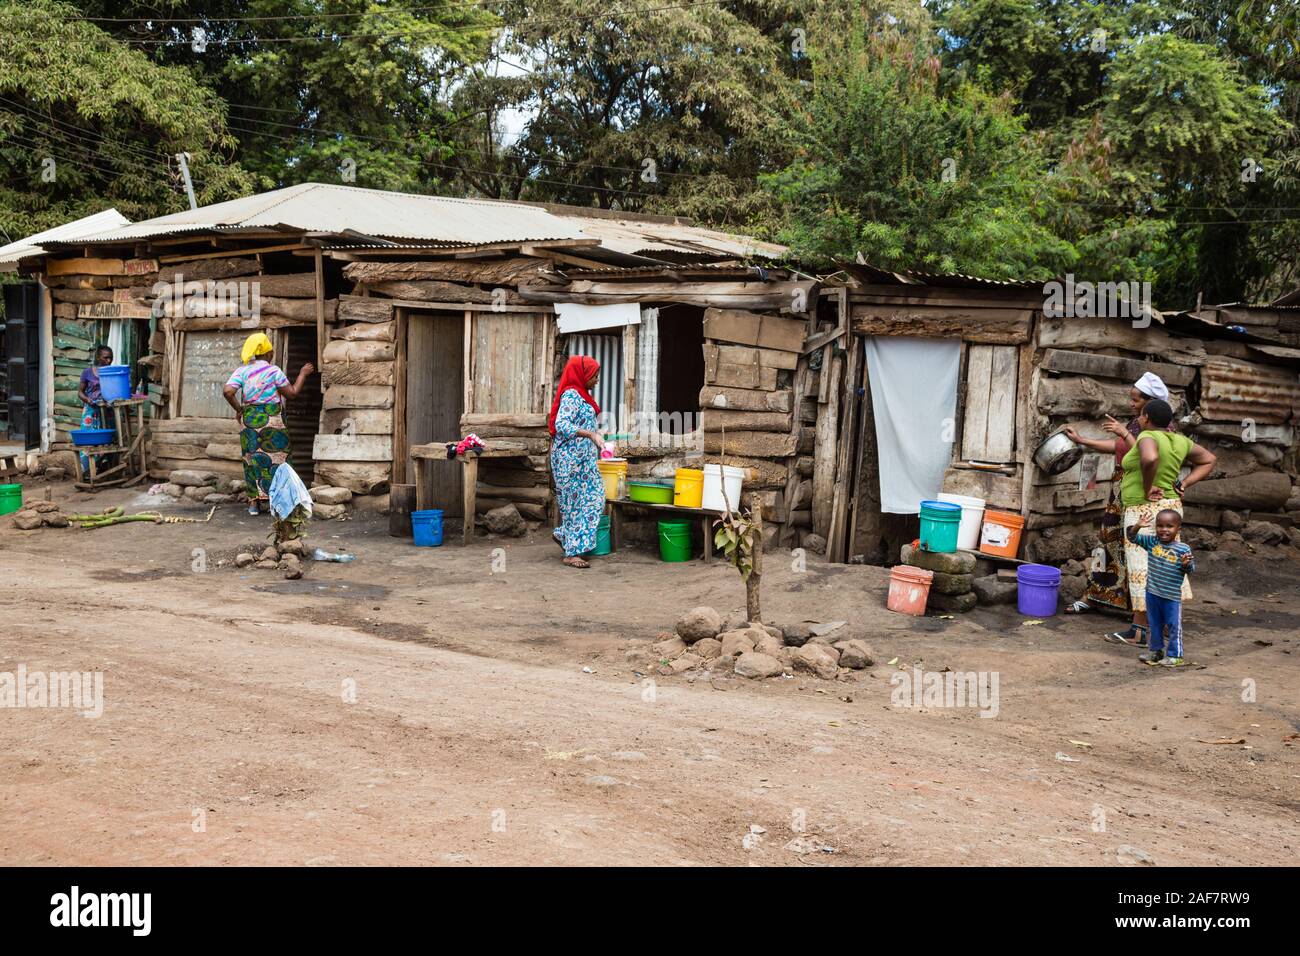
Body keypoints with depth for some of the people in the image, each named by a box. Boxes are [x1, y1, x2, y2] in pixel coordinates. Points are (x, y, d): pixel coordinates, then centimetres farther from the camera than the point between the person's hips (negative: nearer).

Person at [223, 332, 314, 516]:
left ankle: (254, 502, 9)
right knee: (276, 459, 5)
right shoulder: (273, 370, -6)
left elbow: (228, 391, -12)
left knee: (252, 459, 10)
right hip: (273, 422, -3)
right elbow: (292, 393, -2)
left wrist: (238, 409, 3)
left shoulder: (241, 371, 1)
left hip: (249, 421, 3)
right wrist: (303, 374, 10)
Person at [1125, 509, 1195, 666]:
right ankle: (1156, 649, 35)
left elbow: (1191, 570, -6)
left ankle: (1175, 655, 15)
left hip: (1172, 596, -4)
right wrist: (1137, 526, -21)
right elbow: (1132, 537, -3)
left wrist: (1186, 564, -28)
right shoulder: (1151, 542, -3)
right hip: (1152, 593, 4)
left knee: (1174, 625, 4)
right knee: (1155, 624, 19)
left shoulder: (1183, 549, -12)